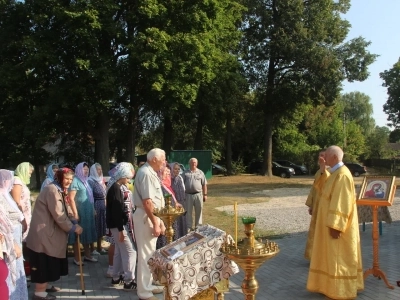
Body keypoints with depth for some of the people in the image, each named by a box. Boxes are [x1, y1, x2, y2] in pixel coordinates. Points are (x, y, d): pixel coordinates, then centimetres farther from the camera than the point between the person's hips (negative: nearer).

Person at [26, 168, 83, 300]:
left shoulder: (60, 190, 15)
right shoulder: (52, 190, -18)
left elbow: (64, 212, 17)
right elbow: (58, 215, -21)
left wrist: (74, 223, 1)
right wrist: (73, 228, -12)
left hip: (49, 233, 10)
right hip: (43, 235, -10)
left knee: (48, 266, 16)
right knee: (44, 266, -3)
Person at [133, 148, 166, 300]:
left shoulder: (150, 172, 13)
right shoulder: (146, 173, -19)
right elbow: (147, 202, -25)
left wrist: (159, 220, 18)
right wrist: (155, 224, -23)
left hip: (152, 216, 10)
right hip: (145, 217, -10)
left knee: (150, 252, 18)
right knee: (146, 254, 0)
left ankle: (148, 285, 32)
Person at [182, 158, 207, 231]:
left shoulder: (200, 172, 7)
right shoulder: (185, 173, 5)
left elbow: (204, 184, 8)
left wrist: (205, 194, 3)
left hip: (198, 194, 1)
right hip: (188, 195, -1)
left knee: (199, 211, 8)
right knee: (188, 211, 5)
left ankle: (198, 226, 20)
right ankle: (189, 227, 15)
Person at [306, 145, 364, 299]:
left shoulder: (342, 175, -22)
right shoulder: (336, 172, 8)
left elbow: (341, 203, -26)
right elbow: (327, 185, 24)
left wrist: (335, 226, -26)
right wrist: (323, 168, 13)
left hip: (337, 224, -10)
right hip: (334, 222, 10)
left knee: (338, 256, 1)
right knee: (333, 255, 18)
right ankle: (334, 285, 29)